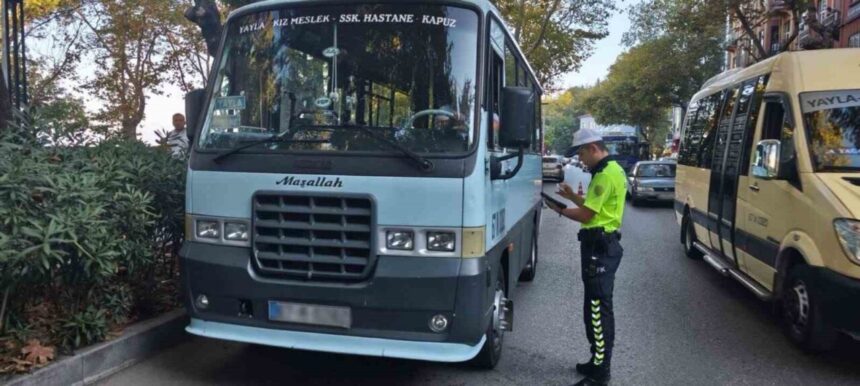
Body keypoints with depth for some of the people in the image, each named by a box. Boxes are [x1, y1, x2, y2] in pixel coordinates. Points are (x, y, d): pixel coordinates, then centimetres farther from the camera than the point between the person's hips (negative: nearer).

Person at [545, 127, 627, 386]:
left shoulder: (606, 174, -18)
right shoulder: (611, 170, 16)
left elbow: (586, 215, -18)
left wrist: (560, 210, -5)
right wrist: (572, 196, 15)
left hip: (599, 247, -11)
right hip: (603, 244, 11)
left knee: (598, 309, -6)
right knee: (598, 307, 17)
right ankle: (598, 362, 27)